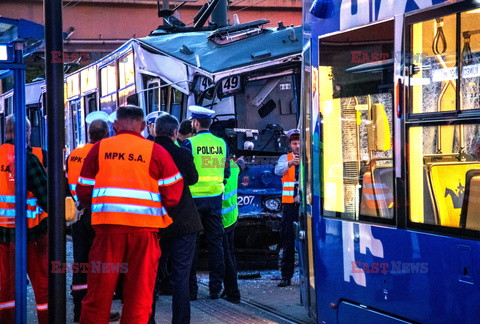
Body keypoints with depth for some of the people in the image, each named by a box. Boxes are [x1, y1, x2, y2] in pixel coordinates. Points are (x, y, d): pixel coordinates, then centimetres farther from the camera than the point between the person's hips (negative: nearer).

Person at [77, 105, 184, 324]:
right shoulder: (156, 151, 1)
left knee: (99, 291, 9)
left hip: (108, 225, 1)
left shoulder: (99, 148, 5)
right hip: (145, 227, -1)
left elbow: (84, 192, 5)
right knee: (139, 293, 8)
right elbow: (173, 194, -2)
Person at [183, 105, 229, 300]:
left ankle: (191, 289, 3)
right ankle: (215, 288, 8)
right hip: (215, 197, 4)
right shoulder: (221, 143, 4)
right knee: (215, 243, 8)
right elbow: (226, 172, 9)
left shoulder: (190, 144, -9)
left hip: (193, 197, -4)